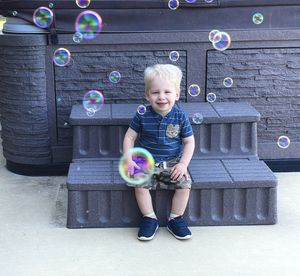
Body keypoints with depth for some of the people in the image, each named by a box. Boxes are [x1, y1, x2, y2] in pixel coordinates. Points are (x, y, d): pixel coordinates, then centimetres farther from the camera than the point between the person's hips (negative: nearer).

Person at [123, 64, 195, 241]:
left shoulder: (180, 117, -7)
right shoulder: (142, 116, -8)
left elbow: (189, 142, -1)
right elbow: (130, 137, 0)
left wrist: (183, 164, -13)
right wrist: (129, 160, -12)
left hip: (173, 162, 0)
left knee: (184, 184, -20)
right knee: (140, 185, -24)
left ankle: (176, 219, 3)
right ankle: (149, 218, -1)